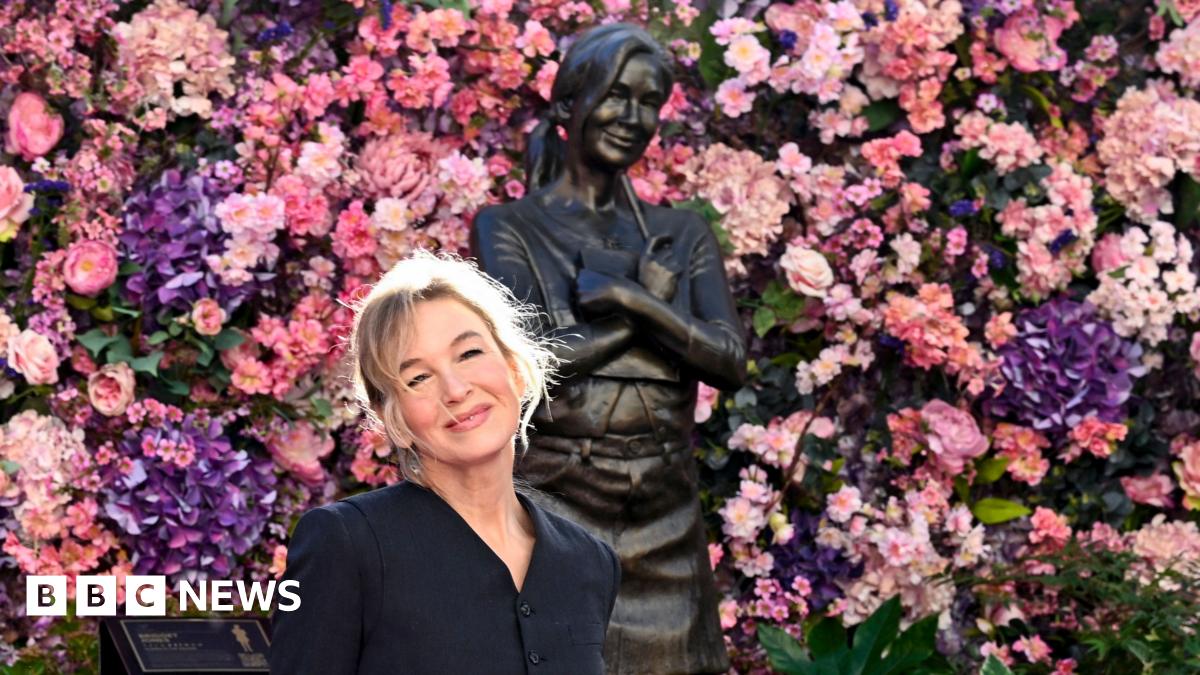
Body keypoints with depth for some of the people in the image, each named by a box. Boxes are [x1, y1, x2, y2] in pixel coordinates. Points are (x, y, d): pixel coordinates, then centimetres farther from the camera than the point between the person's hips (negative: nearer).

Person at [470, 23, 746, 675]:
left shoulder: (682, 235, 15)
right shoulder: (509, 227, 4)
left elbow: (730, 361, 2)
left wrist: (633, 300, -12)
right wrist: (654, 311, -4)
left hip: (665, 518, 4)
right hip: (552, 503, -4)